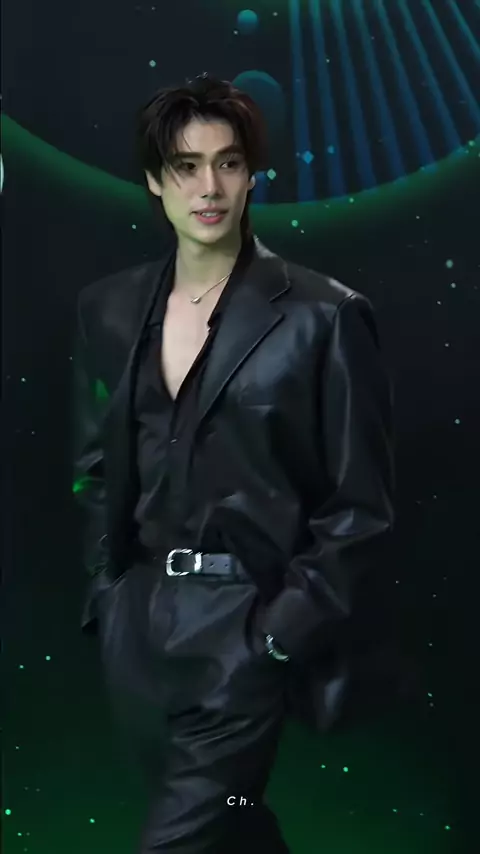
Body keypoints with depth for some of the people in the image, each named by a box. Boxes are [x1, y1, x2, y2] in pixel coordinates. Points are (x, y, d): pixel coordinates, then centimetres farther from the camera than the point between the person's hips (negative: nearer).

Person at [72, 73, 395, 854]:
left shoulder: (321, 316, -10)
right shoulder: (110, 308, 5)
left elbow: (360, 504, -8)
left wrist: (288, 631, -12)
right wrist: (106, 592, 7)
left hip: (247, 623, -5)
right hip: (137, 615, 5)